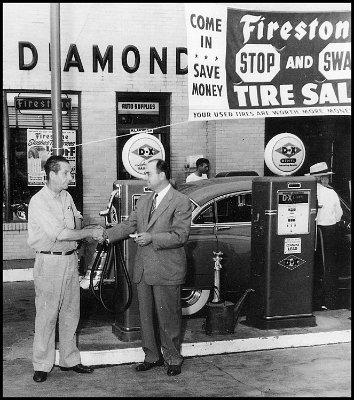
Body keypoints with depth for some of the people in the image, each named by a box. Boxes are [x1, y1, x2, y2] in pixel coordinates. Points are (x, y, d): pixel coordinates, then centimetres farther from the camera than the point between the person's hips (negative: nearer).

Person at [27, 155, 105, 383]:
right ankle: (42, 365, 13)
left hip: (70, 259, 7)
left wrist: (94, 232, 1)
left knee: (71, 313, 12)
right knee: (47, 315, 1)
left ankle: (69, 360, 24)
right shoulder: (39, 201, -15)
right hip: (49, 262, -7)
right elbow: (59, 234, -21)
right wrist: (91, 233, -15)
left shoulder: (67, 197, 9)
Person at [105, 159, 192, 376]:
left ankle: (173, 358, 19)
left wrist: (152, 238, -21)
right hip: (143, 269, 7)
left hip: (166, 271, -7)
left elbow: (180, 236, -15)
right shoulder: (143, 201, 14)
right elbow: (128, 225, 13)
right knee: (146, 316, 14)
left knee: (168, 317, 3)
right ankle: (152, 356, 28)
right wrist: (104, 235, 1)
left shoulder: (181, 202, -9)